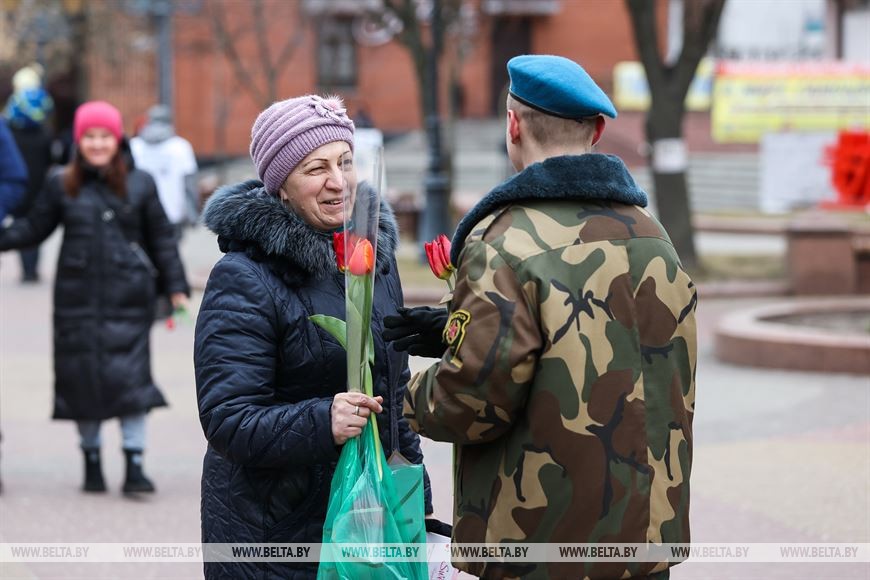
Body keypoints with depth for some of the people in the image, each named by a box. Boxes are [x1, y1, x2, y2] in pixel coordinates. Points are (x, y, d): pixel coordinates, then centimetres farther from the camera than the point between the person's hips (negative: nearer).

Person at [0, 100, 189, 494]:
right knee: (82, 378, 4)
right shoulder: (61, 186, 7)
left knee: (130, 376, -9)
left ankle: (134, 465, -6)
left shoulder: (139, 184, 5)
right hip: (78, 299, 2)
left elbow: (161, 239, 9)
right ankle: (92, 462, 18)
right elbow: (34, 227, 10)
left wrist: (176, 287, 6)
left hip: (127, 299, -2)